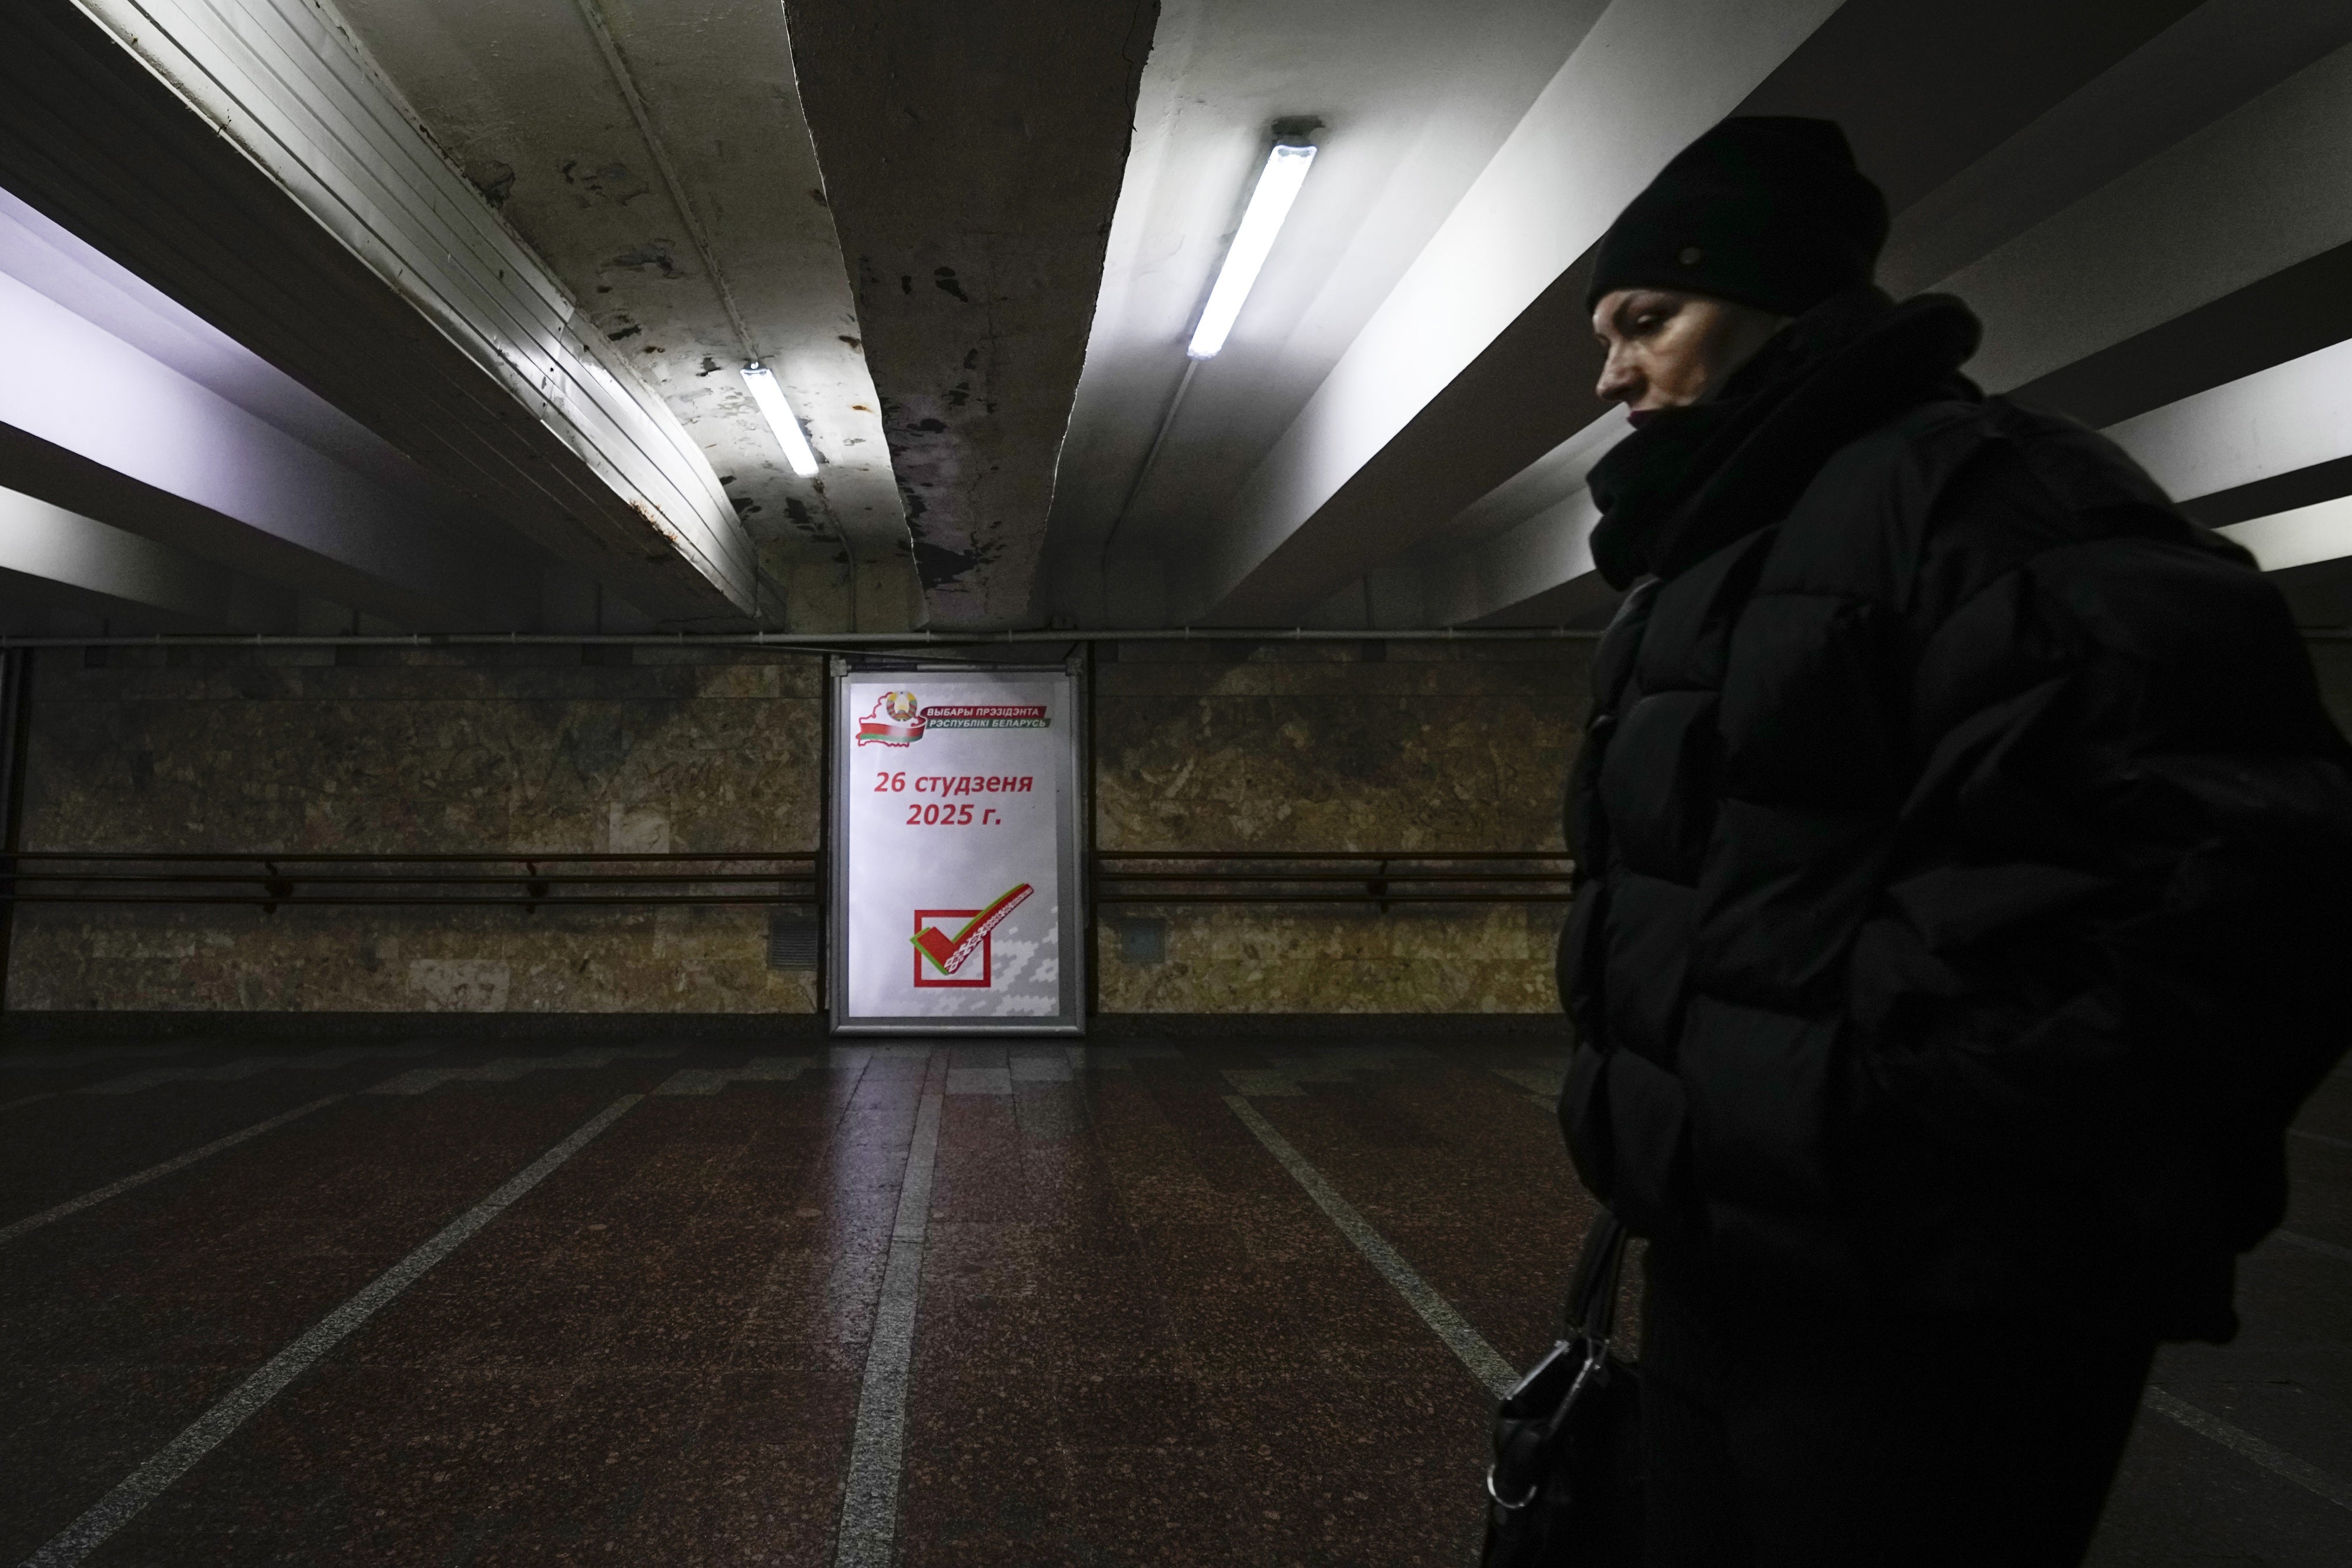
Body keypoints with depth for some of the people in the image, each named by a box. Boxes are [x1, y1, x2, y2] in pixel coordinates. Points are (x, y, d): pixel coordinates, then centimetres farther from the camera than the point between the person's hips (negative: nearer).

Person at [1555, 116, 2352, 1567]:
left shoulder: (1963, 485, -13)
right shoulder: (1711, 564, 15)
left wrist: (1936, 1180, -21)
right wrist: (1656, 1152, 16)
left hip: (1921, 1318, -9)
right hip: (1725, 1272, 9)